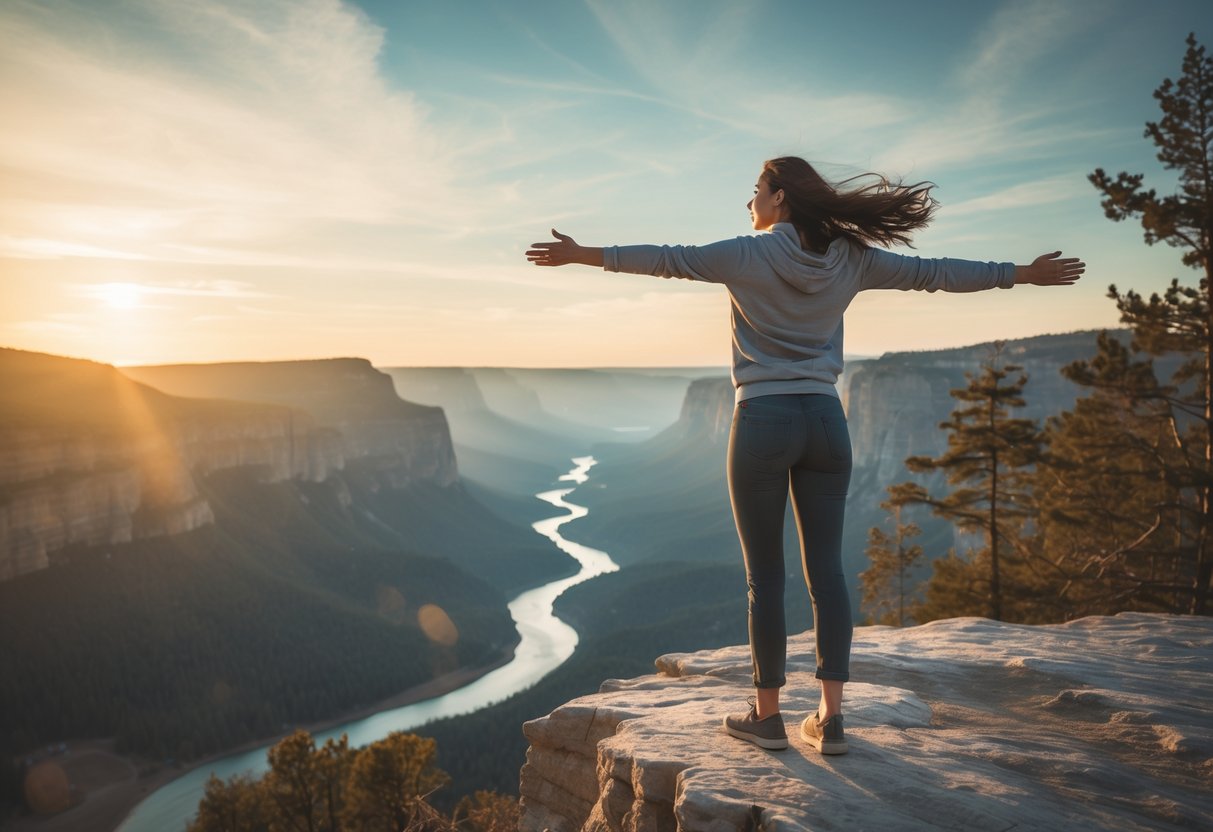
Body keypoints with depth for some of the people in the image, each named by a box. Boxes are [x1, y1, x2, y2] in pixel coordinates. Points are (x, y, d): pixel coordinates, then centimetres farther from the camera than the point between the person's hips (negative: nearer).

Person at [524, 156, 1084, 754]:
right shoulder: (851, 259, 9)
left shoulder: (748, 255, -4)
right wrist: (1023, 273, 24)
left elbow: (667, 259, -5)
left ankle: (767, 715, 12)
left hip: (763, 420, -4)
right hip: (825, 421, 4)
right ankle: (830, 718, 11)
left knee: (764, 574, 3)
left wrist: (584, 254, 1)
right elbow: (934, 272, 14)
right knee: (826, 569, 7)